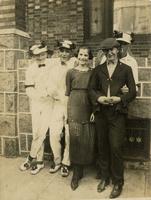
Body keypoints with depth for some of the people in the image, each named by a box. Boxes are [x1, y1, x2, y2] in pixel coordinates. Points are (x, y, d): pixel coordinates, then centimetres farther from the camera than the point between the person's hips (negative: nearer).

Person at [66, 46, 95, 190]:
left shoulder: (93, 73, 9)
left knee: (87, 139, 6)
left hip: (88, 108, 2)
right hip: (74, 107, -2)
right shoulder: (71, 72, 5)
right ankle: (76, 174, 9)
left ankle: (79, 170, 26)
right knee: (75, 138, -3)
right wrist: (67, 112, -1)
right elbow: (67, 93, 5)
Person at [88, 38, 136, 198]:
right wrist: (98, 98, -8)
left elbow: (133, 91, 4)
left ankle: (118, 182, 15)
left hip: (117, 113, -3)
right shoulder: (98, 69, 13)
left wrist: (119, 99, -12)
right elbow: (91, 89, 11)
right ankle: (105, 177, 28)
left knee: (116, 147, -4)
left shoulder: (126, 69, 6)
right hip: (101, 112, 3)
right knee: (102, 146, 11)